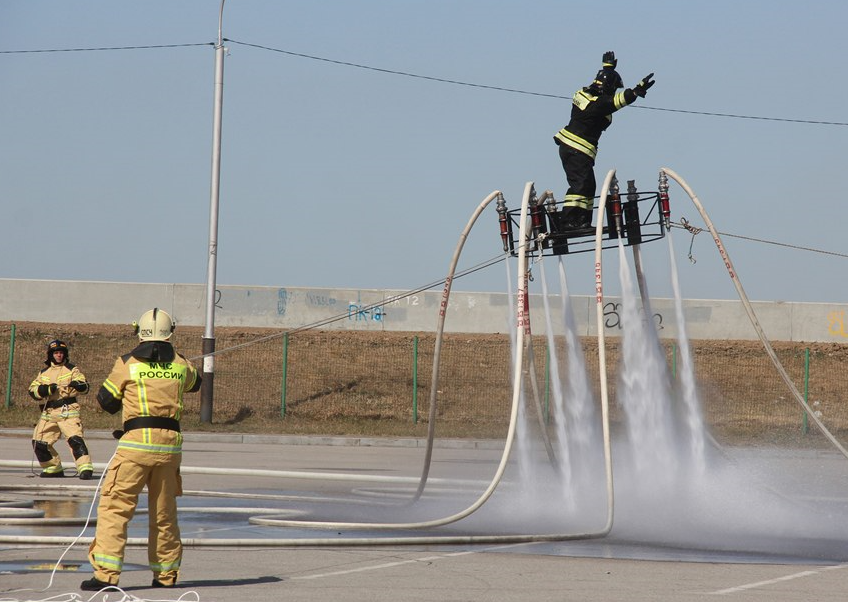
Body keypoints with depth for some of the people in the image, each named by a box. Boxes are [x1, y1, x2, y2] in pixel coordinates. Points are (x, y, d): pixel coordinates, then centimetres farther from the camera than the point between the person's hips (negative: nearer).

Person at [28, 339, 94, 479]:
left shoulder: (72, 370, 6)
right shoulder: (43, 373, 17)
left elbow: (85, 387, -5)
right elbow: (32, 390, 6)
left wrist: (78, 385, -29)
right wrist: (46, 389, -13)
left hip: (68, 411, -5)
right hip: (48, 413, 5)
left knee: (75, 438, -22)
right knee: (39, 442, 3)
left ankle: (85, 467, -27)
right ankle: (54, 468, 18)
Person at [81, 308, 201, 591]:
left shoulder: (127, 363, -1)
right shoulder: (181, 365, 9)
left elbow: (106, 401, 7)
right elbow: (195, 383, 32)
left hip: (137, 442, -4)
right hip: (171, 444, 4)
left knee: (114, 506, -3)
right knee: (164, 512, 16)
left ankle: (106, 572, -13)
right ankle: (166, 573, 23)